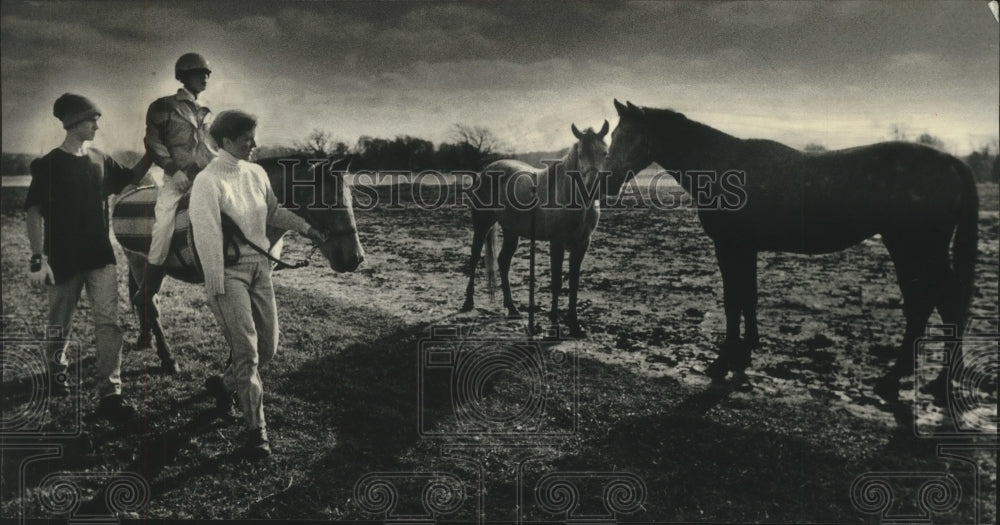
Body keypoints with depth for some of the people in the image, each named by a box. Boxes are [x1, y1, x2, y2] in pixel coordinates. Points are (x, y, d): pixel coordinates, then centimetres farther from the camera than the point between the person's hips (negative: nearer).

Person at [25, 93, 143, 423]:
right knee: (60, 324, 12)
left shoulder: (101, 161, 6)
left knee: (108, 323, -8)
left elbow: (131, 179, 23)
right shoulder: (49, 165, -9)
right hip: (64, 260, -3)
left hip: (100, 256, 3)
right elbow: (34, 212, -11)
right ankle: (57, 370, 41)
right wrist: (38, 258, -18)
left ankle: (109, 394, -9)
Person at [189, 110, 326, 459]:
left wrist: (305, 228, 11)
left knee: (268, 347, 11)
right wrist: (216, 290, -18)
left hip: (259, 267, 7)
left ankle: (224, 384, 40)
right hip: (229, 272, -7)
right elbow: (207, 236, -17)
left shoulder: (256, 173, 5)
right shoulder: (208, 181, -14)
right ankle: (257, 430, 1)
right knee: (246, 350, -8)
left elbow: (273, 212, 22)